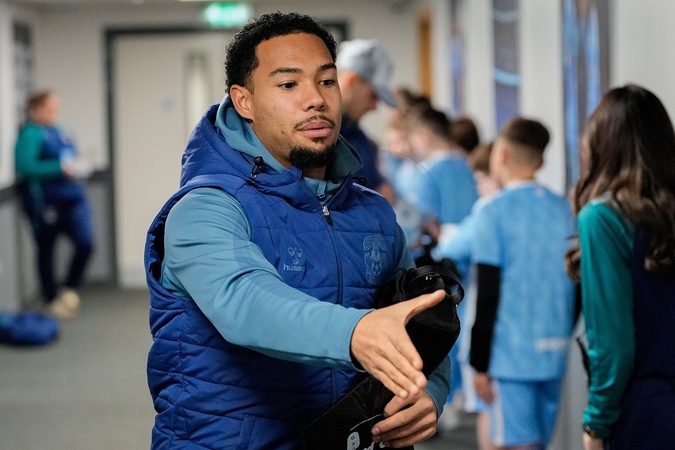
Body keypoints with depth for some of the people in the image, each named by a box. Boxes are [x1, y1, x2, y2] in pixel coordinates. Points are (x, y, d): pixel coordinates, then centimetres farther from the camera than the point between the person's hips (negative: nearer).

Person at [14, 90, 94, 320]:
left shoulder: (60, 132, 14)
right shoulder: (30, 134, -10)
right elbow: (25, 167, -22)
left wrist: (78, 167, 6)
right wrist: (61, 168, -23)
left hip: (73, 198, 6)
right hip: (47, 203, -6)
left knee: (86, 243, -6)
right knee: (46, 249, 8)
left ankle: (69, 290, 15)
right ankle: (53, 300, 23)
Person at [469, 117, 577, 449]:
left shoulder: (494, 212, -7)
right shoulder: (562, 210, 10)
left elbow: (488, 296, -10)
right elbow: (574, 288, 14)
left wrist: (479, 364, -5)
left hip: (510, 356, -6)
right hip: (554, 353, 6)